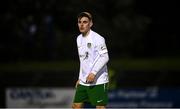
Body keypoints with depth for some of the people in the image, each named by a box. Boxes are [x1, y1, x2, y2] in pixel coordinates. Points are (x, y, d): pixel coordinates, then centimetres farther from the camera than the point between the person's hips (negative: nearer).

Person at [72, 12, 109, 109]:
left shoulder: (98, 39, -12)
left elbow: (105, 58, -18)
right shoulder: (79, 39, 14)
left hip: (98, 82, -8)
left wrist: (93, 73, -26)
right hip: (83, 82, 8)